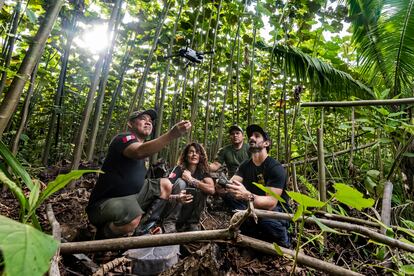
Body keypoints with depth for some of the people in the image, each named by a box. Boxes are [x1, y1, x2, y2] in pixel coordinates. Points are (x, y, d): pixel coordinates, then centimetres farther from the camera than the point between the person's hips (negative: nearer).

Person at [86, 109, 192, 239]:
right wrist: (171, 134, -51)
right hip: (104, 203, -8)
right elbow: (139, 152, -40)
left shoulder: (143, 146, 12)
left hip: (130, 196, 8)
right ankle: (101, 239, -4)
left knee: (165, 185, -1)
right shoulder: (124, 138, -14)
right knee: (134, 218, -36)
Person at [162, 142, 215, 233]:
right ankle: (169, 222, -19)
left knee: (202, 190, -22)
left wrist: (191, 179, -24)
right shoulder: (179, 169, -11)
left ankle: (192, 223, -8)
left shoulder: (203, 171, -5)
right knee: (180, 182, -26)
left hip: (188, 213, 2)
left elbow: (211, 189, -23)